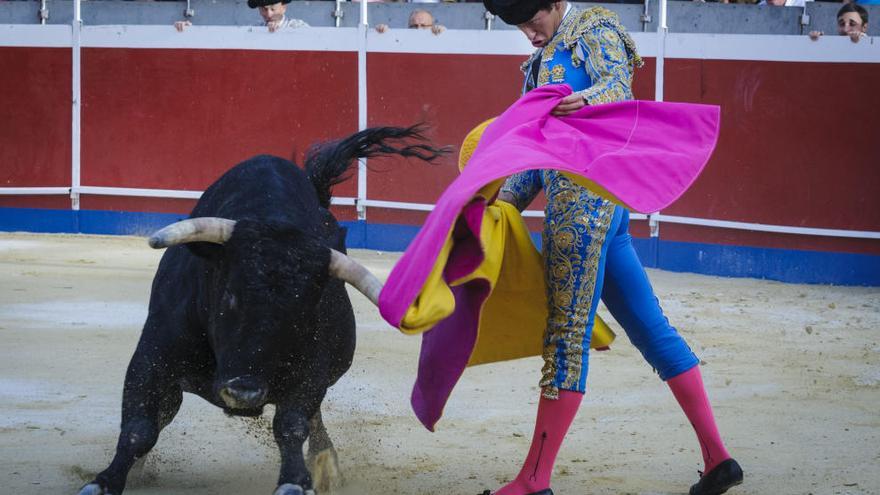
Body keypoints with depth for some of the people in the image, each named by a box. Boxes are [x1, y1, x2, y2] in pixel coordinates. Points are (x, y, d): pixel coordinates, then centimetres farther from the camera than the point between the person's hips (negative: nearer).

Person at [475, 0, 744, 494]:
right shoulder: (544, 59, 25)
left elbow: (620, 86, -18)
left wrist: (586, 101, -39)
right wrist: (509, 198, 14)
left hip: (585, 197, -10)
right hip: (601, 205, 10)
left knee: (568, 333, -8)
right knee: (650, 327, 8)